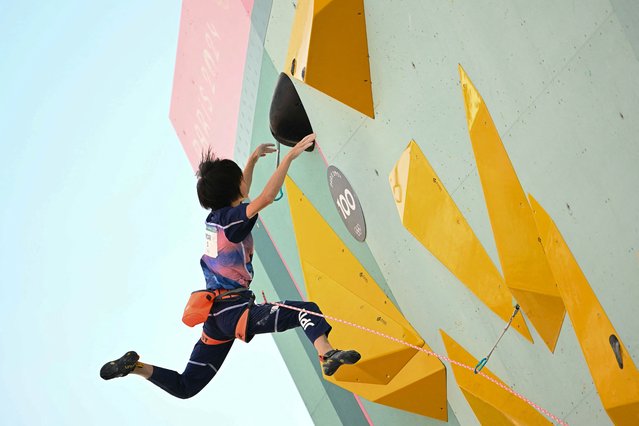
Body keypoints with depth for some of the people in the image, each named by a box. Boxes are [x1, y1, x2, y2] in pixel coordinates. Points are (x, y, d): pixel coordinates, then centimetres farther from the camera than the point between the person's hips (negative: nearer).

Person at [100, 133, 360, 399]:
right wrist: (290, 156, -26)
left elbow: (240, 196, 34)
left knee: (185, 387, 19)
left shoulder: (214, 217, 12)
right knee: (307, 311, -18)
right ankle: (326, 355, -41)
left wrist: (253, 159, 38)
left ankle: (135, 366, 8)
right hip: (234, 310, -9)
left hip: (215, 315, 9)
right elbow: (265, 198, -27)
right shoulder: (230, 218, -11)